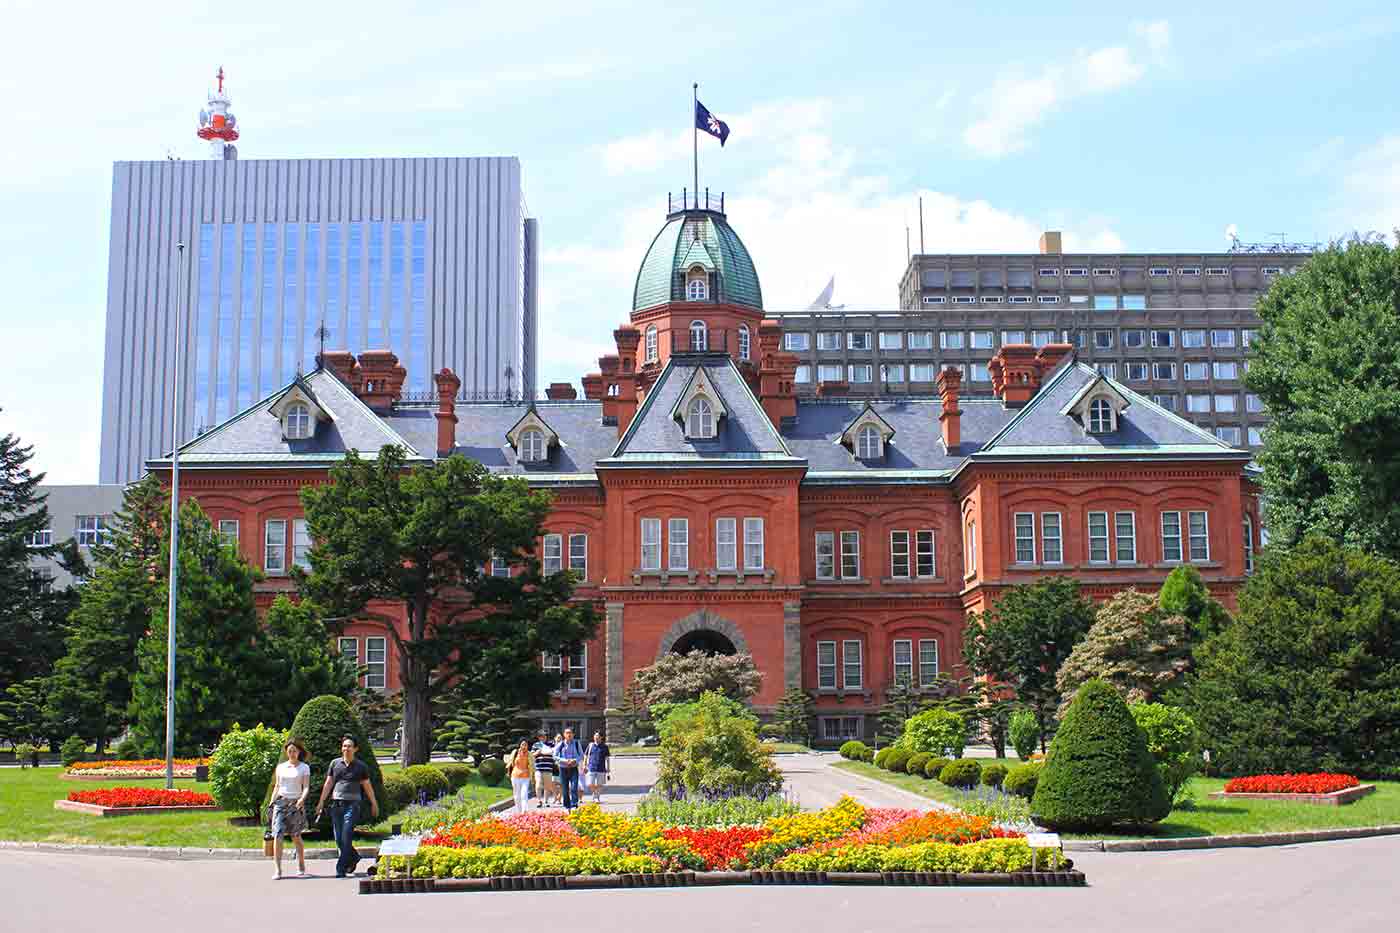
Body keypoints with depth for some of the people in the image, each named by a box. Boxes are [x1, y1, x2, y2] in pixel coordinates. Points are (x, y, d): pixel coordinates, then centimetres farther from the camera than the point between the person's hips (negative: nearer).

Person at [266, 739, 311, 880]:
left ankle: (301, 867, 23)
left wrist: (302, 799, -20)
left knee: (296, 836, 4)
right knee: (277, 835, -12)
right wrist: (271, 802, 7)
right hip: (281, 802, 2)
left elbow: (306, 787, -2)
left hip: (296, 804, -2)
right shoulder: (281, 767, 12)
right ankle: (278, 870, -12)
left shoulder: (304, 767, 4)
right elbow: (277, 786, 17)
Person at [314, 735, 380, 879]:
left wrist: (374, 804, 14)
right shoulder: (335, 763, 9)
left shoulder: (360, 766, 5)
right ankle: (354, 857, 30)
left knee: (346, 837, -12)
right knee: (338, 838, 6)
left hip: (352, 804, -3)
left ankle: (341, 868, -8)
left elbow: (367, 786, 11)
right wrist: (321, 802, 8)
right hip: (336, 804, 3)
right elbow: (328, 784, 12)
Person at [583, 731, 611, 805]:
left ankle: (598, 797, 18)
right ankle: (595, 794, 23)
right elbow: (586, 756, 14)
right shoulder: (590, 745, 7)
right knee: (590, 785, -4)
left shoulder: (604, 746, 3)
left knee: (599, 785, 1)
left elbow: (607, 758, 6)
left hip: (601, 769, -1)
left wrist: (608, 769, 3)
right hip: (591, 768, 1)